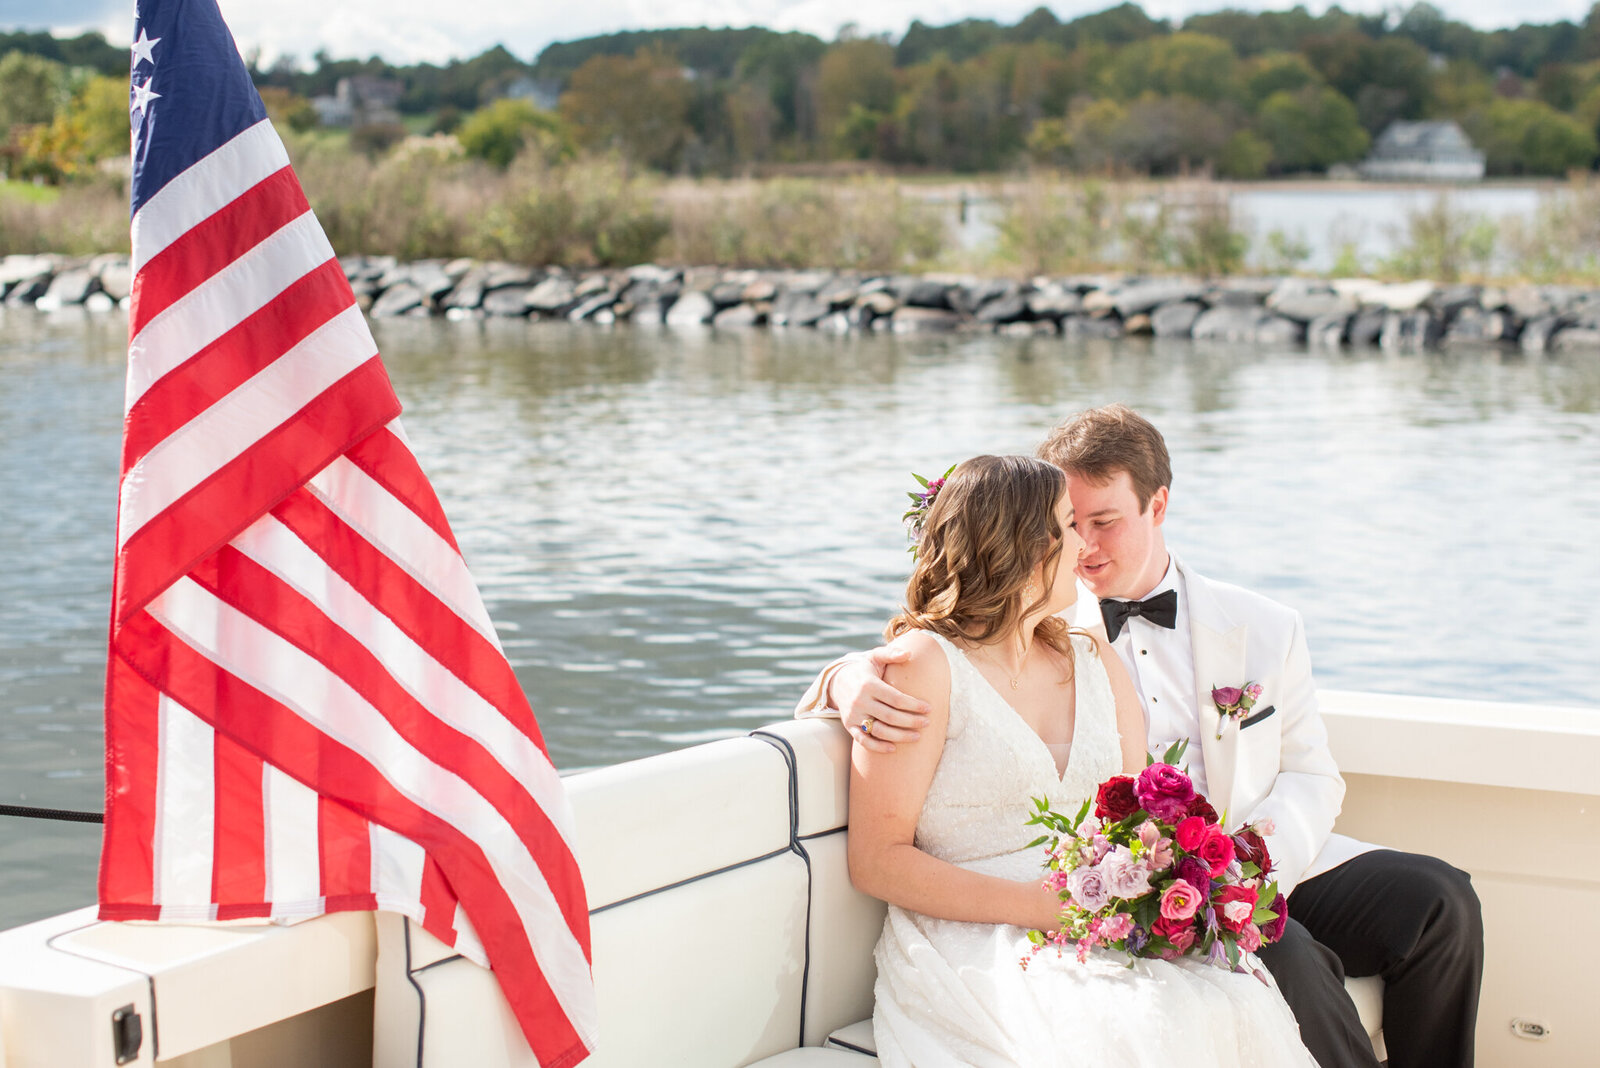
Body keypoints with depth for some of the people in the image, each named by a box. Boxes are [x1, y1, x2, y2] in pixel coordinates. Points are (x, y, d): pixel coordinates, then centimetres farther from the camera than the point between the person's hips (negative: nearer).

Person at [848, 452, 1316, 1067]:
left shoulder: (1094, 661, 20)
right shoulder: (924, 663, -1)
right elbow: (877, 861, -7)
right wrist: (1037, 905, -17)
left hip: (1103, 939, 6)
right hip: (972, 944, -6)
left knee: (1246, 1010, -26)